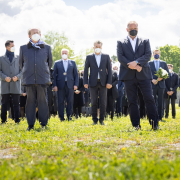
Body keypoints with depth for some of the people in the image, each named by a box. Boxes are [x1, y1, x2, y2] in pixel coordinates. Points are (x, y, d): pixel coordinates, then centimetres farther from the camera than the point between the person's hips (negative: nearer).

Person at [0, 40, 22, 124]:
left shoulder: (18, 58, 12)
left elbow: (22, 70, 10)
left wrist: (17, 77, -8)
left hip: (15, 84, 0)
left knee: (16, 103, 0)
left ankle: (17, 120, 3)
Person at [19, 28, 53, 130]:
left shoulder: (47, 48, 10)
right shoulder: (23, 48, 10)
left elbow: (50, 62, 18)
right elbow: (21, 62, 18)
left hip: (42, 79, 0)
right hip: (29, 80, 0)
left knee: (43, 101, 1)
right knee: (30, 101, 2)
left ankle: (44, 124, 7)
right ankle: (30, 125, 6)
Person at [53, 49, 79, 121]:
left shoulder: (72, 63, 14)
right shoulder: (57, 63, 10)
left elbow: (76, 74, 11)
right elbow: (54, 74, 5)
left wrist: (76, 84, 0)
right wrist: (55, 85, -5)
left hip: (70, 85, 1)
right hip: (60, 85, -1)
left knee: (70, 101, -1)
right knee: (60, 102, -1)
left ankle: (69, 116, 6)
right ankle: (61, 117, 3)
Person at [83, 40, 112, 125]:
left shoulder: (106, 57, 7)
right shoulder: (89, 57, 7)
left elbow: (109, 70, 5)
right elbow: (85, 70, 5)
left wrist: (109, 82, -4)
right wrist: (85, 82, -3)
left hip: (103, 83, 0)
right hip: (93, 83, 0)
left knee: (103, 102, 0)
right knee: (94, 102, 1)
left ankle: (101, 119, 9)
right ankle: (94, 120, 8)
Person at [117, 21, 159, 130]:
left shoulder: (145, 41, 13)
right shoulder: (121, 43, 10)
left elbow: (148, 55, 0)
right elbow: (120, 57, -2)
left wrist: (136, 62, -16)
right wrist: (134, 67, -12)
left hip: (143, 75, 0)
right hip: (129, 76, 0)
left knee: (149, 98, -5)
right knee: (132, 101, 1)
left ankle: (155, 123, -1)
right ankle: (136, 125, 7)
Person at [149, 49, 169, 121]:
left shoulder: (163, 63, 12)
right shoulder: (149, 63, 8)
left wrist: (162, 78, -10)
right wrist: (152, 79, -12)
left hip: (161, 85, 1)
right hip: (153, 85, -1)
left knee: (160, 102, 0)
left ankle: (160, 117, 3)